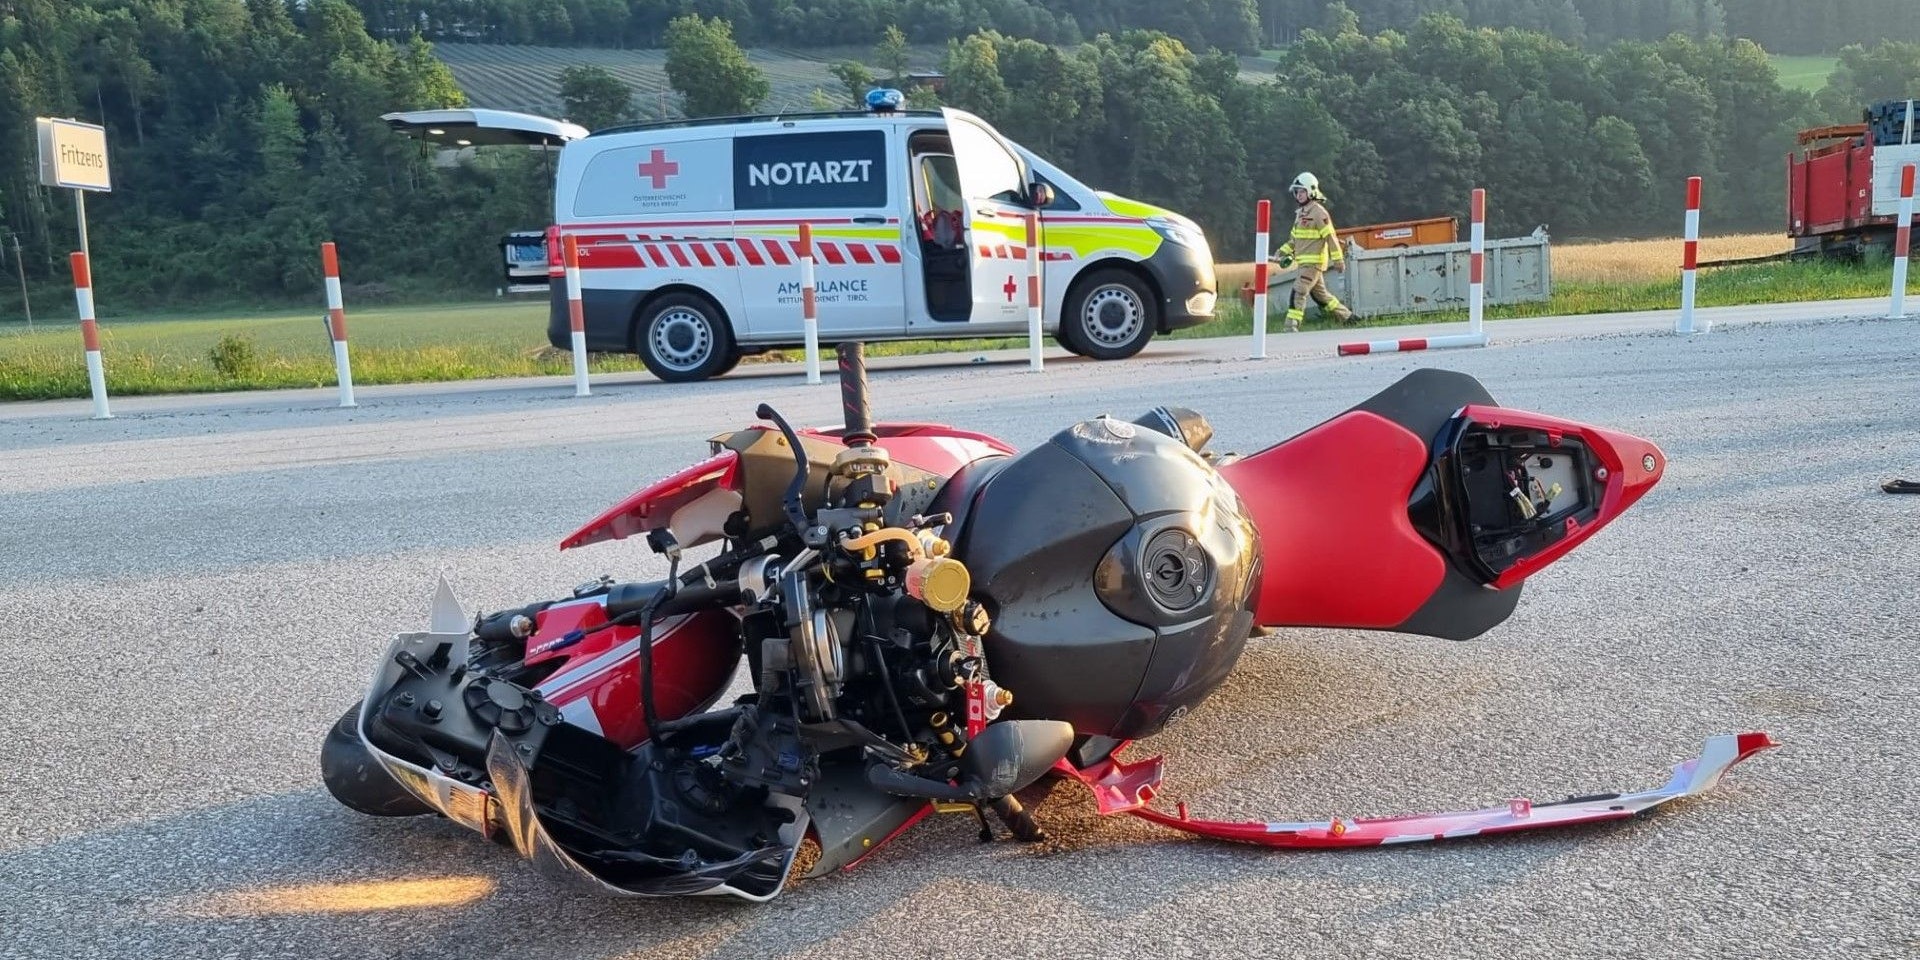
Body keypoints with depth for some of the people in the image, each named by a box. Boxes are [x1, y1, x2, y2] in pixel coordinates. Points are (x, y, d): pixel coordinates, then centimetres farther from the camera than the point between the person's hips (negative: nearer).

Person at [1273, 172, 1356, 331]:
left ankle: (1291, 328, -16)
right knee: (1320, 293, 17)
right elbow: (1294, 237, 25)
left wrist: (1338, 259, -17)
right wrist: (1284, 251, 14)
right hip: (1304, 262, 9)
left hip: (1314, 262, -9)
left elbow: (1331, 236, -15)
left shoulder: (1319, 212, -12)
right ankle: (1347, 316, 29)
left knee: (1298, 292, -15)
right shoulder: (1300, 213, 16)